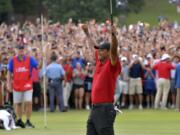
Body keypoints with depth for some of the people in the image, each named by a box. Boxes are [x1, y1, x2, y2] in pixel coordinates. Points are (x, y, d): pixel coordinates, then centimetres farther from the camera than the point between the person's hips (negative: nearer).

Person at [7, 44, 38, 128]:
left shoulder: (30, 59, -4)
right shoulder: (13, 60, -2)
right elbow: (9, 73, 4)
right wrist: (8, 84, -2)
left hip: (27, 86, -1)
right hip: (17, 86, 1)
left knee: (28, 102, -10)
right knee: (18, 104, 9)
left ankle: (28, 121, -1)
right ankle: (19, 120, 24)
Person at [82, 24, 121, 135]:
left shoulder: (112, 64, -9)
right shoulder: (99, 61, 13)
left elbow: (114, 50, -27)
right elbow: (94, 45, 28)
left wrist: (114, 35, -43)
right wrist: (87, 33, 38)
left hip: (105, 108, -9)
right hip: (95, 108, 9)